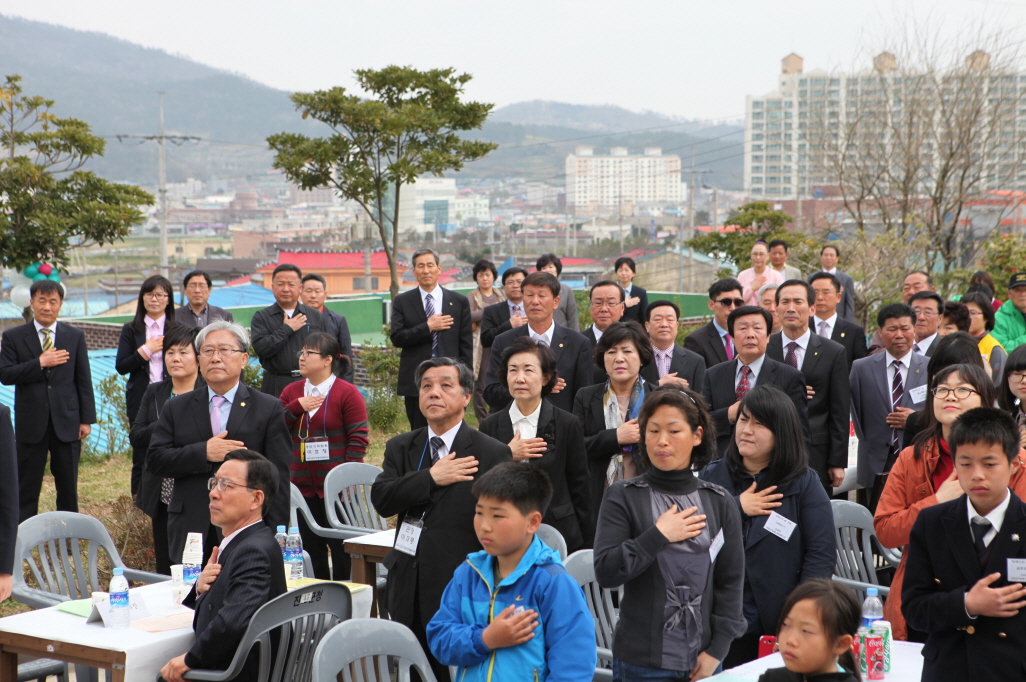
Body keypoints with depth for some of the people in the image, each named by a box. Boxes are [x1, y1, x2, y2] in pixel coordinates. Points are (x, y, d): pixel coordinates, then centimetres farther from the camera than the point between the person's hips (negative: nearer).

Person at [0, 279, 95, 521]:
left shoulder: (75, 336, 6)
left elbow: (84, 381, 5)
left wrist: (87, 419, 0)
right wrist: (40, 363, -16)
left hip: (67, 423, 1)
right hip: (31, 424, -1)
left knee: (68, 488, 8)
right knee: (26, 490, 4)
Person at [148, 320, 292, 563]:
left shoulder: (268, 409, 4)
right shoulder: (176, 409, 12)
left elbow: (279, 477, 0)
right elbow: (155, 460, 2)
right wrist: (203, 453, -13)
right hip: (190, 532, 2)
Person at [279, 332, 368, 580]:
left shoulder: (347, 393, -6)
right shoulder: (292, 392, 10)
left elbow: (358, 438, -8)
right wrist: (296, 408, -10)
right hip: (303, 485, 5)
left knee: (340, 546, 1)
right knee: (311, 547, 10)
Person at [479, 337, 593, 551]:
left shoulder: (568, 425, 1)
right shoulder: (490, 426, 6)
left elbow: (579, 490, 3)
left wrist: (586, 546, 3)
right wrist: (507, 456, -12)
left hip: (557, 535, -1)